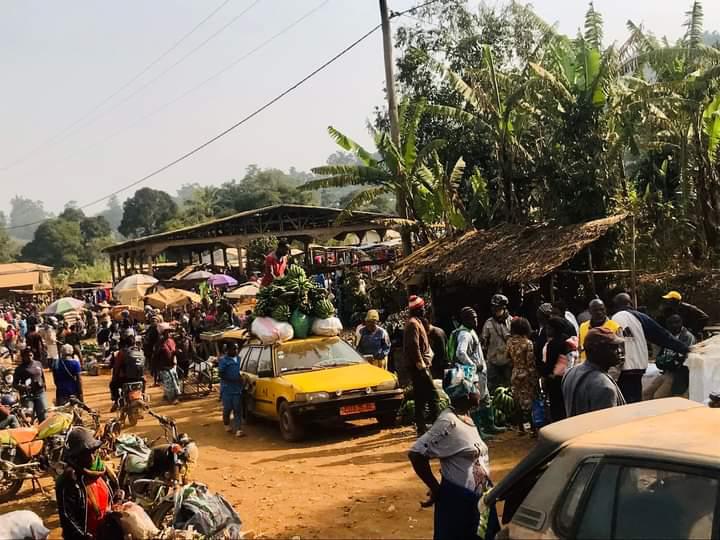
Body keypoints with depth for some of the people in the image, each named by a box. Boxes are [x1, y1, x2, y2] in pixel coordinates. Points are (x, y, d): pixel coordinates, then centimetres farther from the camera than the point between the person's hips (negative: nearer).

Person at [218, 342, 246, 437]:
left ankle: (238, 429, -8)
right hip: (227, 389, -4)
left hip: (237, 389, 4)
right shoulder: (223, 360, -8)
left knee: (237, 409, -3)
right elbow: (221, 375, -13)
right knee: (227, 409, 4)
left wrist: (241, 375, 5)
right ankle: (227, 425, 29)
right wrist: (234, 379, -20)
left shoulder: (238, 359, 11)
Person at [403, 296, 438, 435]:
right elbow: (414, 346, -21)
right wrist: (421, 365, -21)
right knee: (432, 395, -11)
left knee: (421, 397, 12)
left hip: (418, 366, 10)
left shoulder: (416, 322, 19)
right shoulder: (413, 323, -13)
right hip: (418, 366, -10)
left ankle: (421, 427, 16)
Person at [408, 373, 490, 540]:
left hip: (476, 498, 9)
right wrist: (436, 489, -19)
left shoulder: (465, 417, 7)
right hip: (458, 500, -9)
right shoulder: (449, 423, -22)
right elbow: (416, 454, -27)